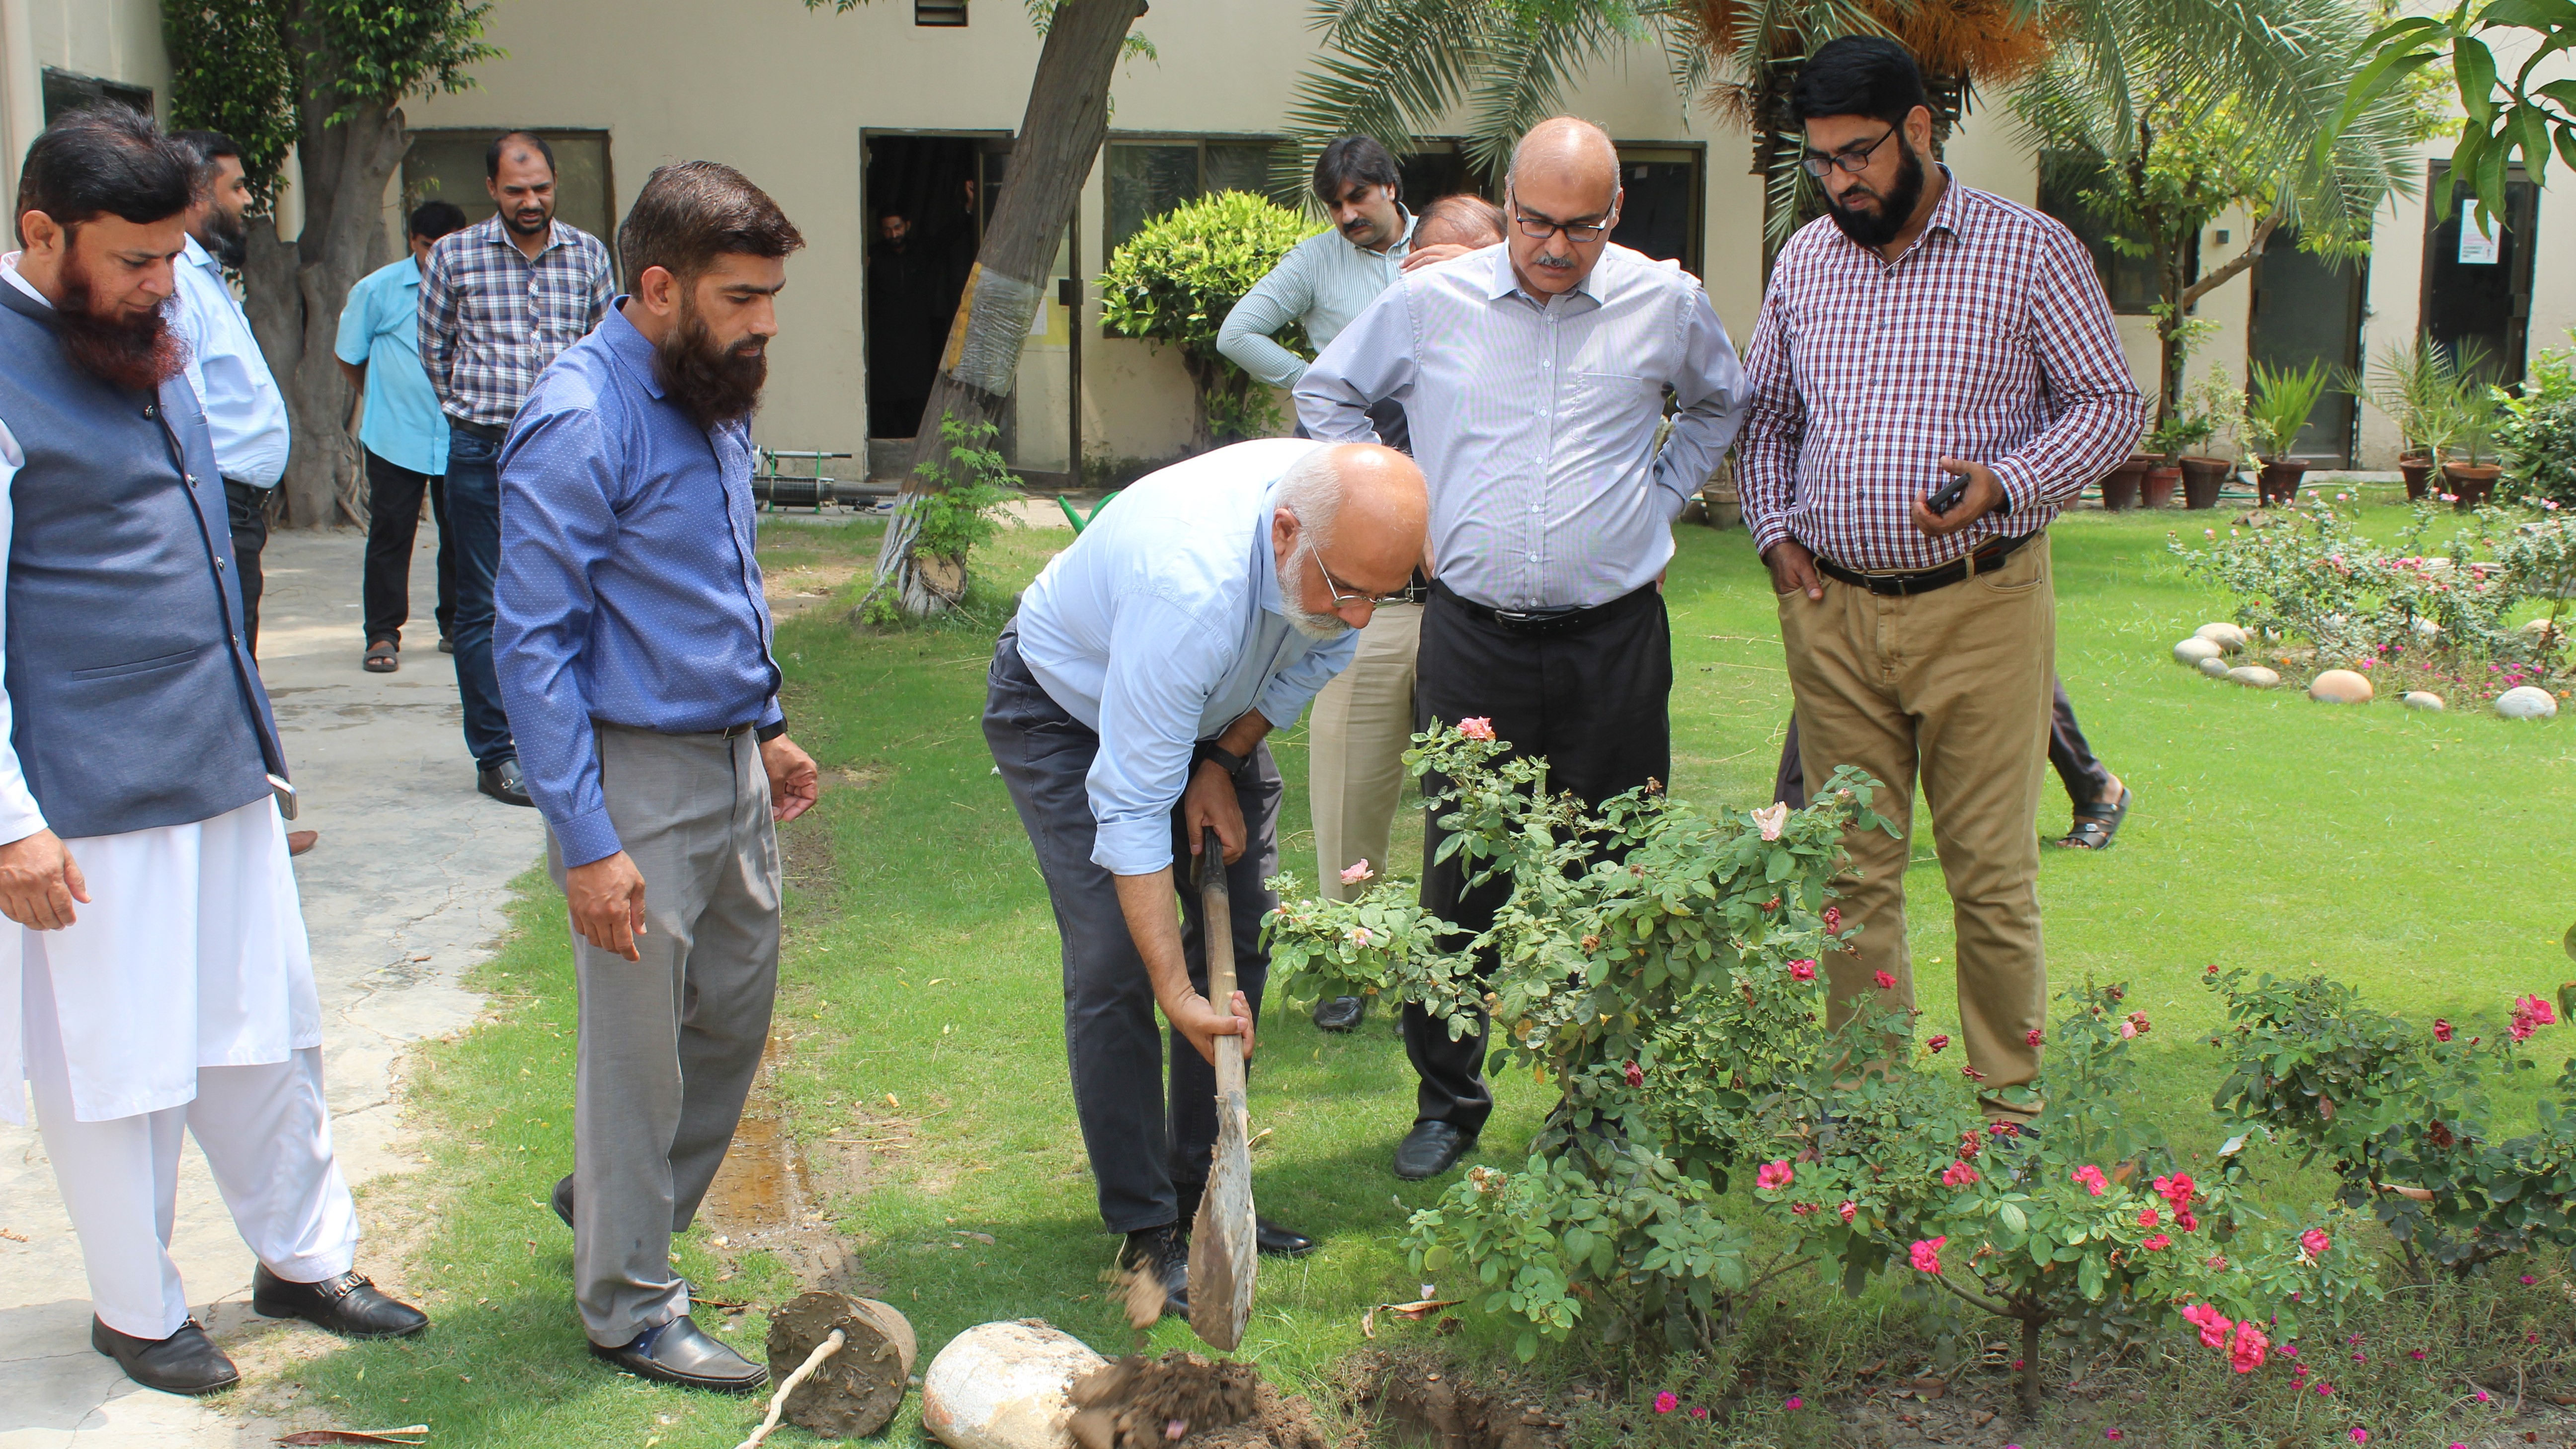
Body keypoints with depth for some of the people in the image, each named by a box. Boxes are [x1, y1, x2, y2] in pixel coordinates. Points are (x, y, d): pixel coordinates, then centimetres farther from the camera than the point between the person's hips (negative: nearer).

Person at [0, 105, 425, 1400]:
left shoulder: (142, 343, 10)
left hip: (220, 769, 8)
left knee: (267, 1030, 17)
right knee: (118, 1063, 7)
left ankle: (304, 1257, 33)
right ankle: (137, 1310, 26)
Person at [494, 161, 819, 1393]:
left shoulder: (714, 396, 8)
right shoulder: (580, 423, -20)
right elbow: (533, 646, -20)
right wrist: (585, 841, -22)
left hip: (730, 763, 9)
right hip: (635, 777, -9)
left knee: (738, 1008, 18)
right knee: (638, 1043, 3)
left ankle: (613, 1205, 40)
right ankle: (628, 1306, 19)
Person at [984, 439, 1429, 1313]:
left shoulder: (1347, 533, -25)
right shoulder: (1191, 589, -45)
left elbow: (1322, 652, -1)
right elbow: (1131, 810, -38)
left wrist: (1227, 763, -13)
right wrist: (1175, 995, -38)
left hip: (1216, 710, 6)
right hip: (1065, 707, -6)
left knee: (1241, 938, 0)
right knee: (1114, 963, -14)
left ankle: (1204, 1192, 13)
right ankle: (1146, 1228, -2)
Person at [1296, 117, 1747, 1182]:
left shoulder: (1666, 304, 2)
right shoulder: (1427, 304, 0)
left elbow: (1719, 405, 24)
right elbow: (1326, 393, 17)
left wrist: (1659, 498, 12)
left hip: (1614, 642, 0)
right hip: (1472, 640, 0)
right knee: (1460, 876, 4)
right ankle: (1447, 1101, 18)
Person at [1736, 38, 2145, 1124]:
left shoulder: (2028, 251, -2)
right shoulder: (1804, 262, 11)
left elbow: (2110, 405, 1)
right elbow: (1763, 415, 21)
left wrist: (2003, 482, -16)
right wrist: (1773, 531, 5)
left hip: (1981, 606, -3)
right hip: (1831, 610, 4)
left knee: (1993, 871, 1)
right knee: (1854, 868, 8)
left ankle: (2008, 1099, 15)